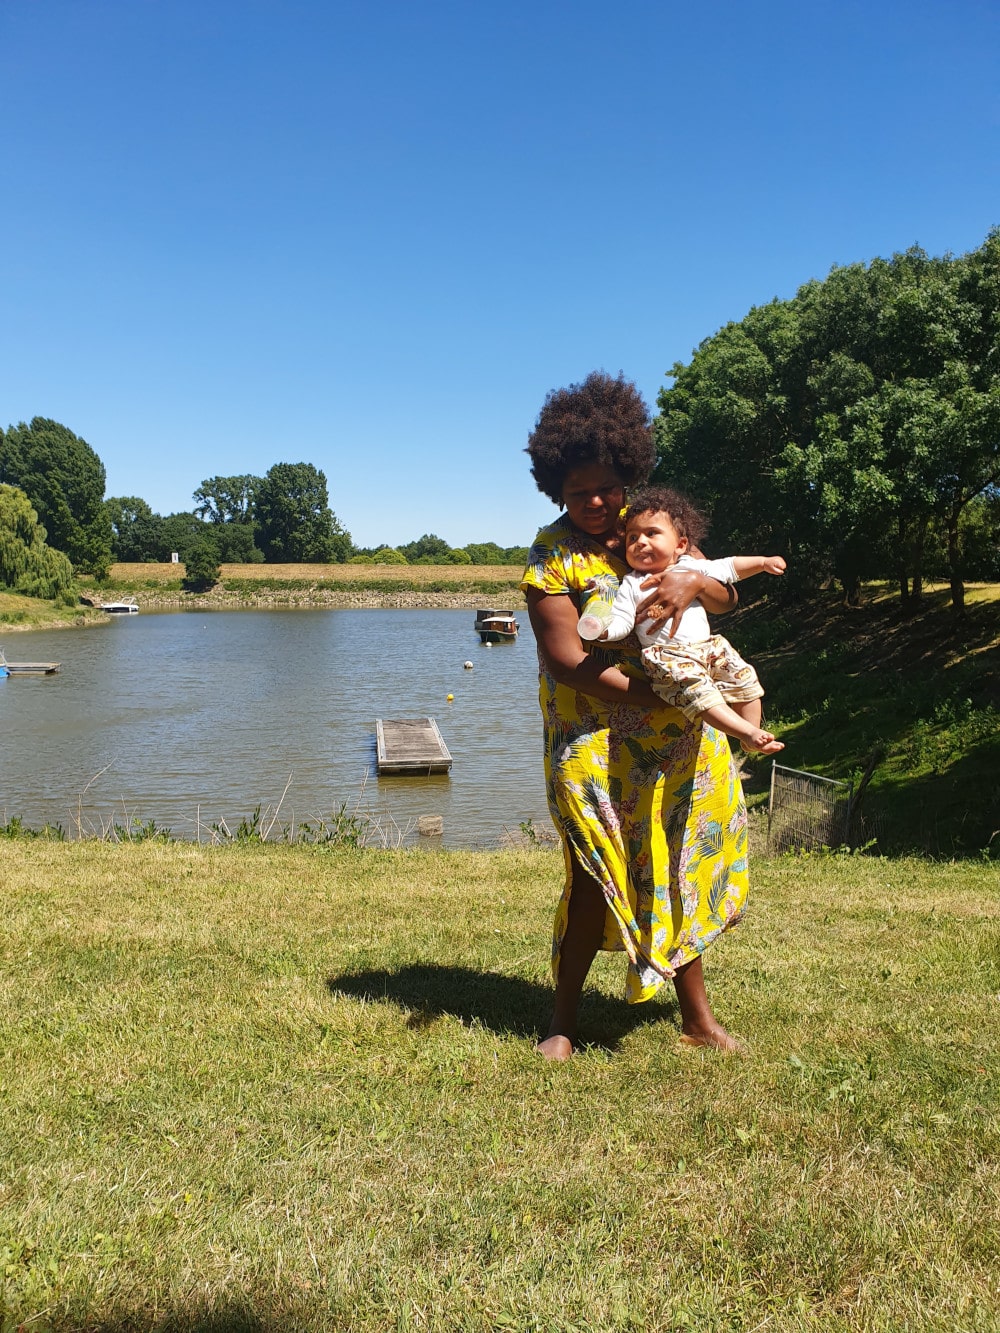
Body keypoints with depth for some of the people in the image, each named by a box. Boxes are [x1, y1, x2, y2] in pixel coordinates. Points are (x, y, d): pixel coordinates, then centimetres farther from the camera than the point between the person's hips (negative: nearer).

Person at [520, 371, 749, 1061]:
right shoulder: (552, 554, -8)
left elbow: (728, 597, 4)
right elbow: (569, 661, -16)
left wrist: (695, 579, -20)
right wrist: (662, 698, -21)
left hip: (677, 741, 5)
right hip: (595, 740, -4)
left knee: (677, 870, 12)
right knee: (599, 876, -2)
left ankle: (697, 1016, 27)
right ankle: (564, 1021, 18)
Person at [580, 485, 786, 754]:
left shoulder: (691, 567, 14)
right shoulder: (632, 585, 3)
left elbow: (728, 568, 22)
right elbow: (621, 621, -4)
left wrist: (762, 562, 17)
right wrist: (603, 628, -25)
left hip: (709, 646, 6)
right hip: (668, 656, -6)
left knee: (744, 677, -1)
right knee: (695, 689, -30)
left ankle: (751, 739, 11)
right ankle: (748, 732, -30)